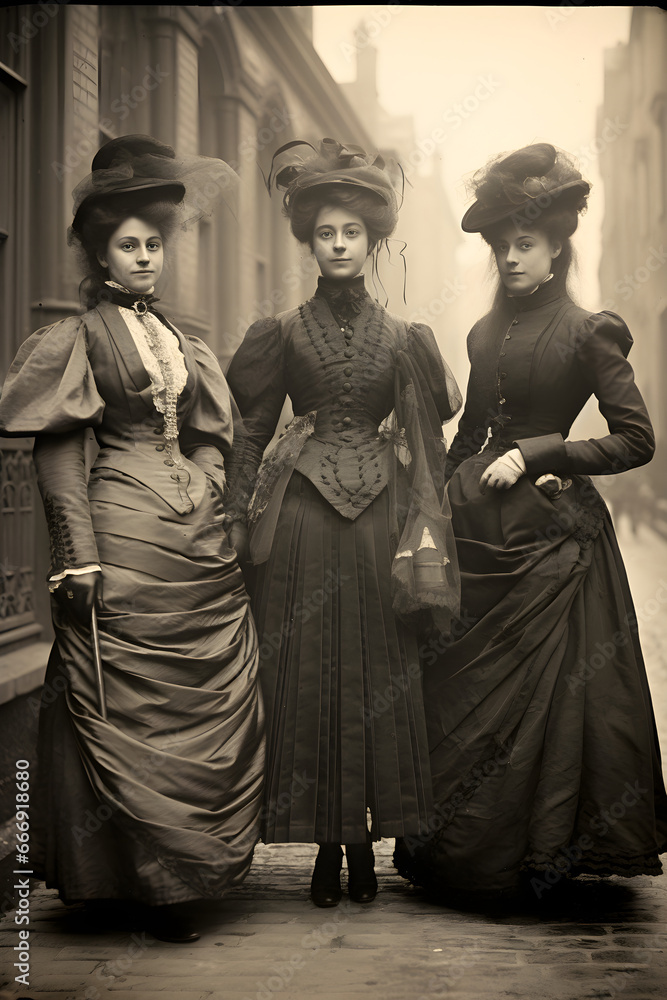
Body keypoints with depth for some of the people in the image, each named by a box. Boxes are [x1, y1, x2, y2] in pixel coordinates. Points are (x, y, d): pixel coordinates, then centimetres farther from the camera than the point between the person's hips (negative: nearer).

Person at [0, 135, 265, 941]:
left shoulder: (174, 336, 18)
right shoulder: (81, 335, 0)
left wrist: (222, 508, 12)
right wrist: (80, 559, -15)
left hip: (200, 542, 6)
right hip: (127, 537, -6)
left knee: (214, 712, 7)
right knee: (132, 715, -2)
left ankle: (192, 869, 19)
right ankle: (145, 883, 9)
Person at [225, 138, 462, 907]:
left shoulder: (402, 338, 9)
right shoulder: (284, 333, 5)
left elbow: (424, 431, 9)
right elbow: (250, 430, 5)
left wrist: (425, 522, 2)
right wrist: (238, 515, -2)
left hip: (379, 516, 1)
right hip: (302, 517, -1)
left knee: (376, 672, 2)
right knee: (307, 671, -1)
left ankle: (365, 841, 12)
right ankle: (326, 844, 7)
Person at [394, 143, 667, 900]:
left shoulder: (587, 333, -4)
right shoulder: (485, 334, 13)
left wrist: (534, 454, -11)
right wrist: (448, 497, 12)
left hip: (550, 538, -6)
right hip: (480, 531, 6)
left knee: (541, 690, -1)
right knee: (457, 689, 6)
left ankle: (538, 857, 13)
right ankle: (456, 856, 19)